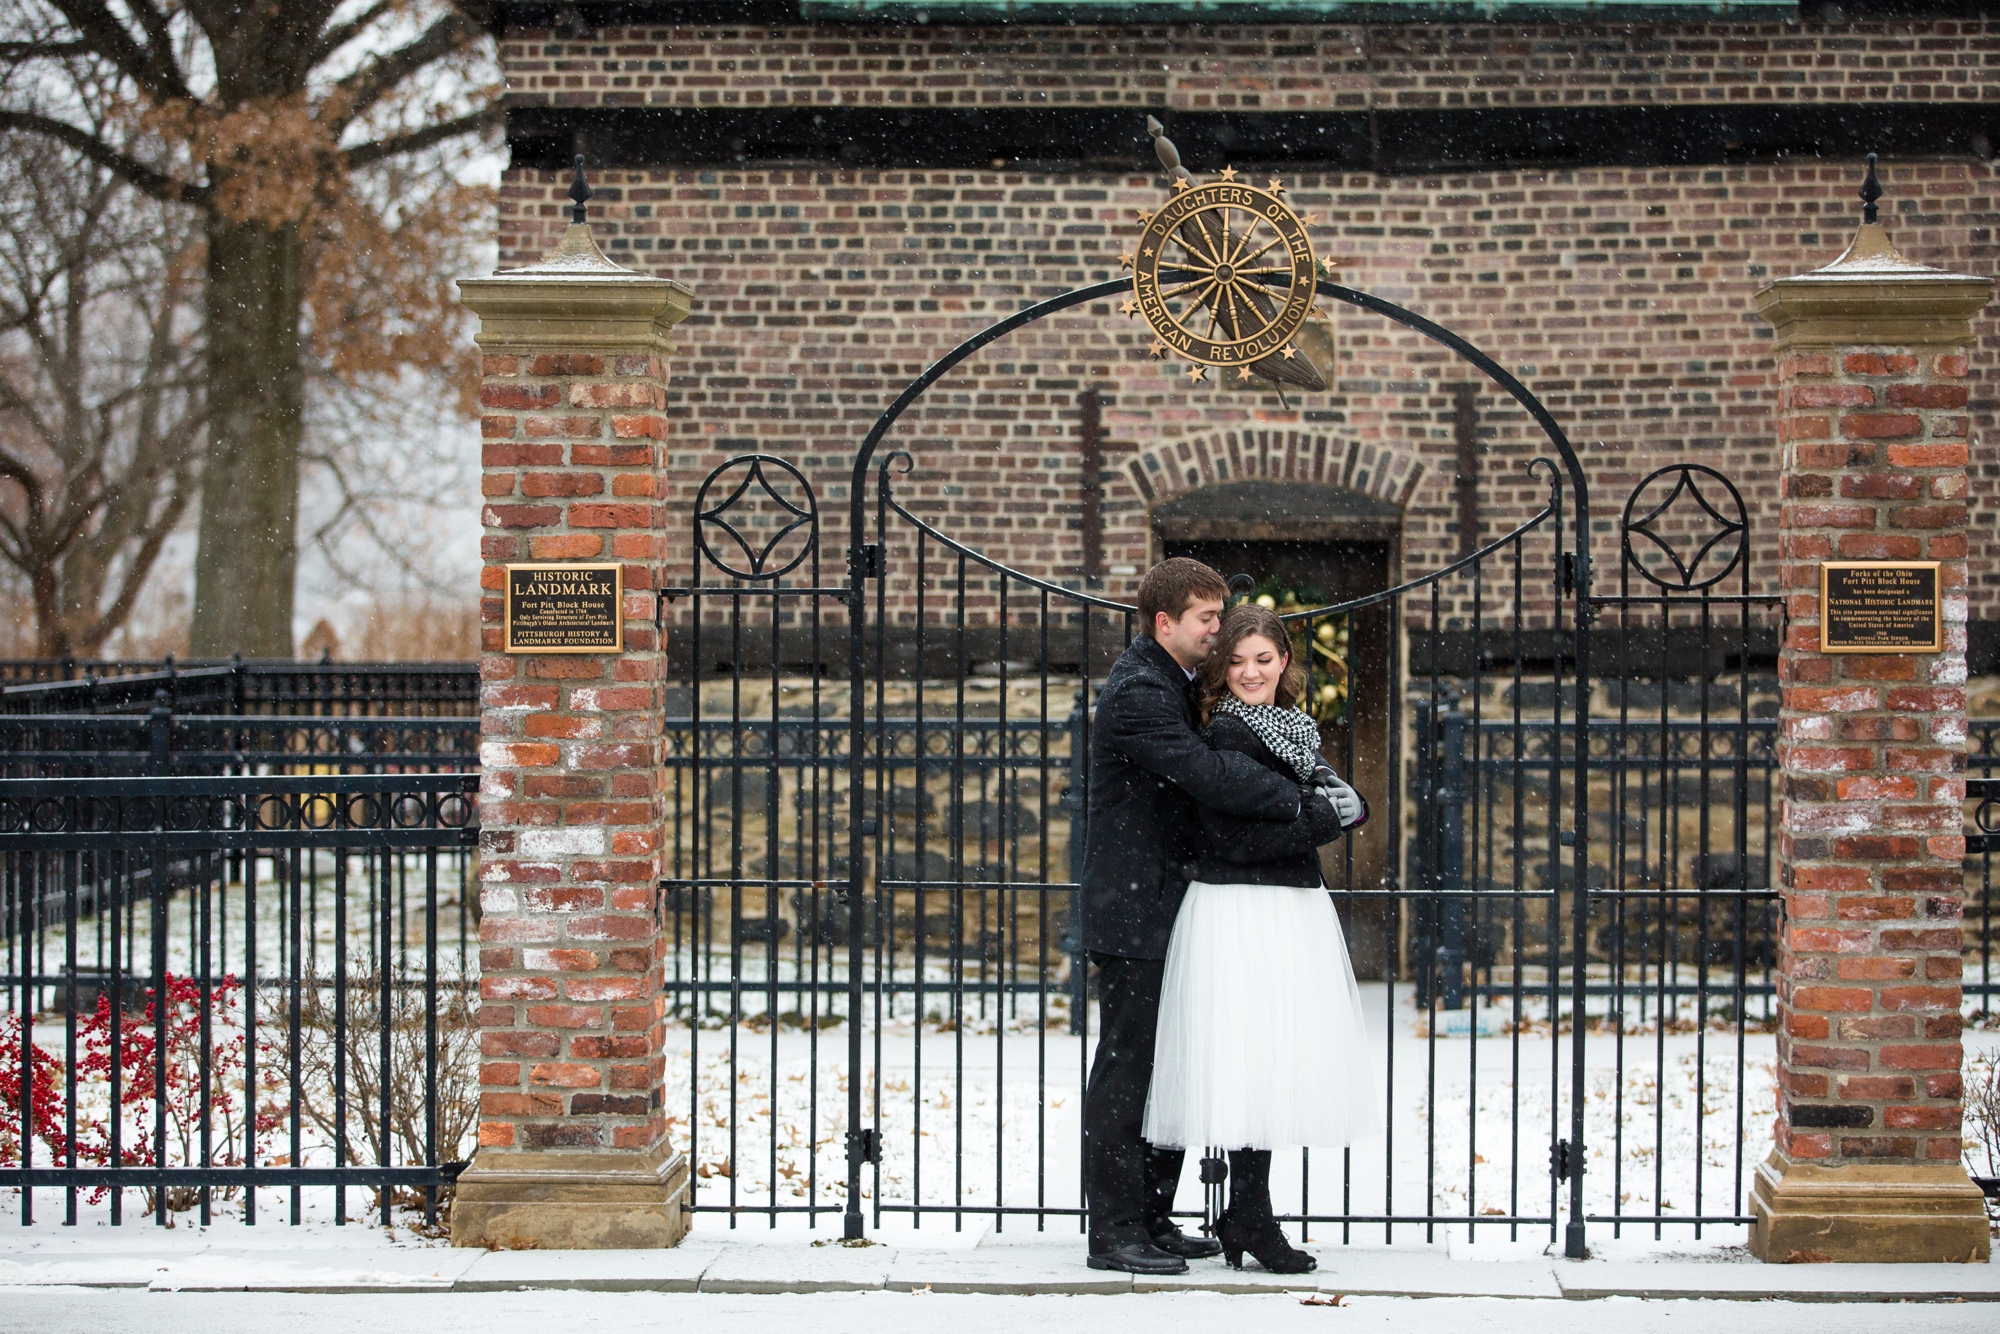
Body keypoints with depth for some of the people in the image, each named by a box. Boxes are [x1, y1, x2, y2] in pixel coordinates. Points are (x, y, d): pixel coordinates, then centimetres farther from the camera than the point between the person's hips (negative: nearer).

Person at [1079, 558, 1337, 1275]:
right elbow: (1207, 773, -27)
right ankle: (1115, 1231, -2)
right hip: (1133, 914, -10)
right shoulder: (1137, 693, -17)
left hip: (1168, 906, 10)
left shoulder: (1171, 683, 15)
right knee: (1125, 1068, -6)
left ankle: (1152, 1219, 20)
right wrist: (1307, 804, -24)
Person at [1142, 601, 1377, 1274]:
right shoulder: (1225, 734, -10)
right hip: (1239, 910, -8)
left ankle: (1246, 1216, 14)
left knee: (1278, 1063, 8)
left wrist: (1343, 804, -13)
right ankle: (1250, 1219, -1)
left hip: (1294, 909, 8)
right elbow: (1236, 839, -17)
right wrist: (1330, 816, -10)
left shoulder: (1293, 727, 15)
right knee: (1250, 1060, -8)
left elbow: (1349, 804, 10)